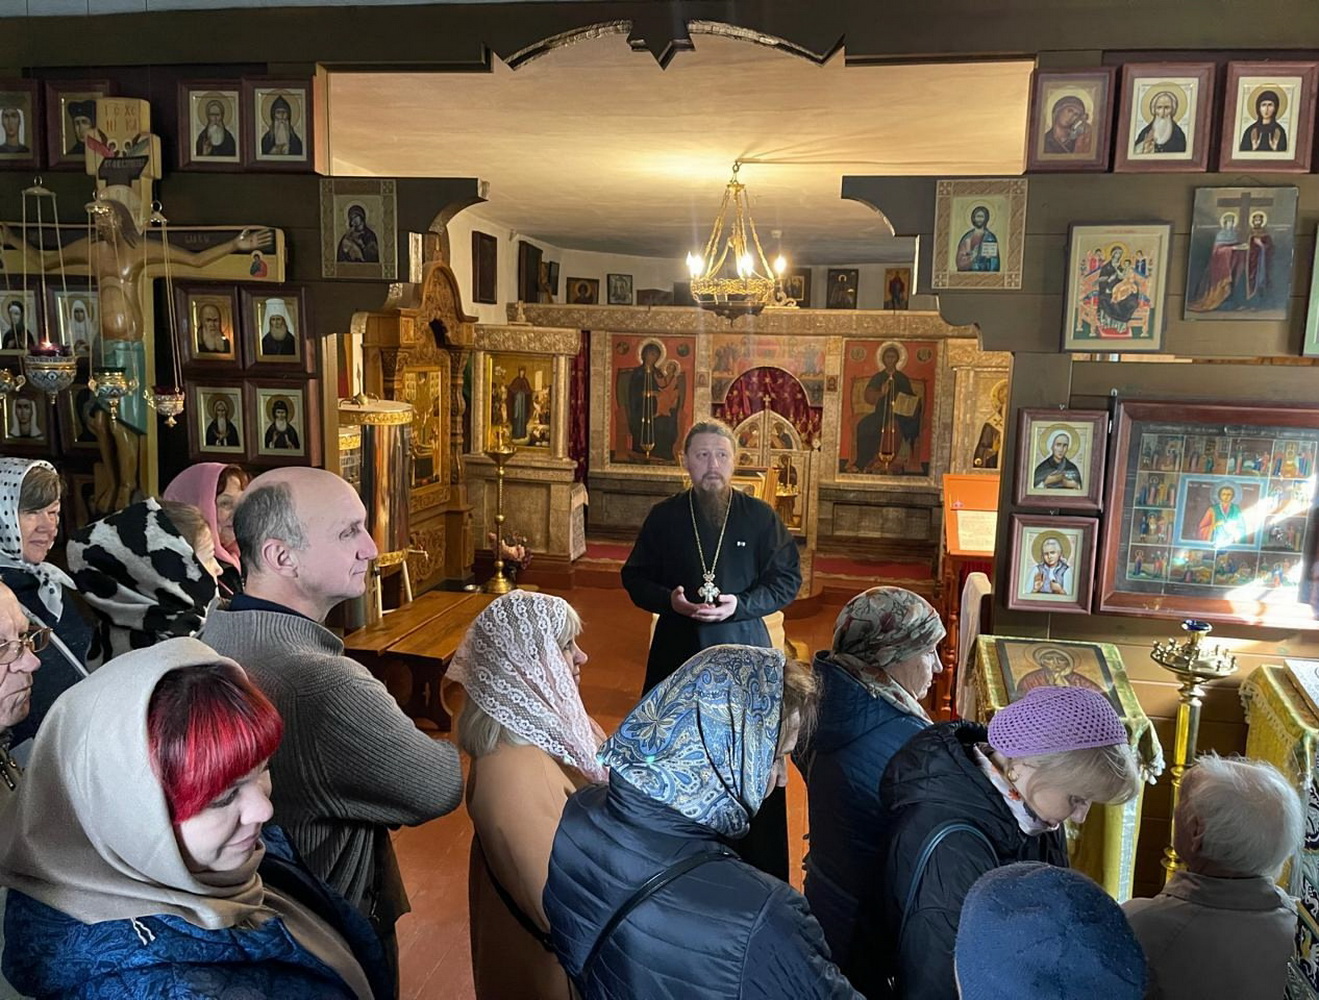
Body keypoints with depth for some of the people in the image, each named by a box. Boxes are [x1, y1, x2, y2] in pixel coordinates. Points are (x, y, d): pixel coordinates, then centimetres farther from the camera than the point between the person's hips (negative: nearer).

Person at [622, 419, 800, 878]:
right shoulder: (663, 516, 4)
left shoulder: (760, 516, 0)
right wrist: (670, 600, -12)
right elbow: (635, 578, 8)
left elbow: (787, 581, 2)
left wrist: (739, 605, -14)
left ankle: (758, 871, 14)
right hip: (677, 651, 2)